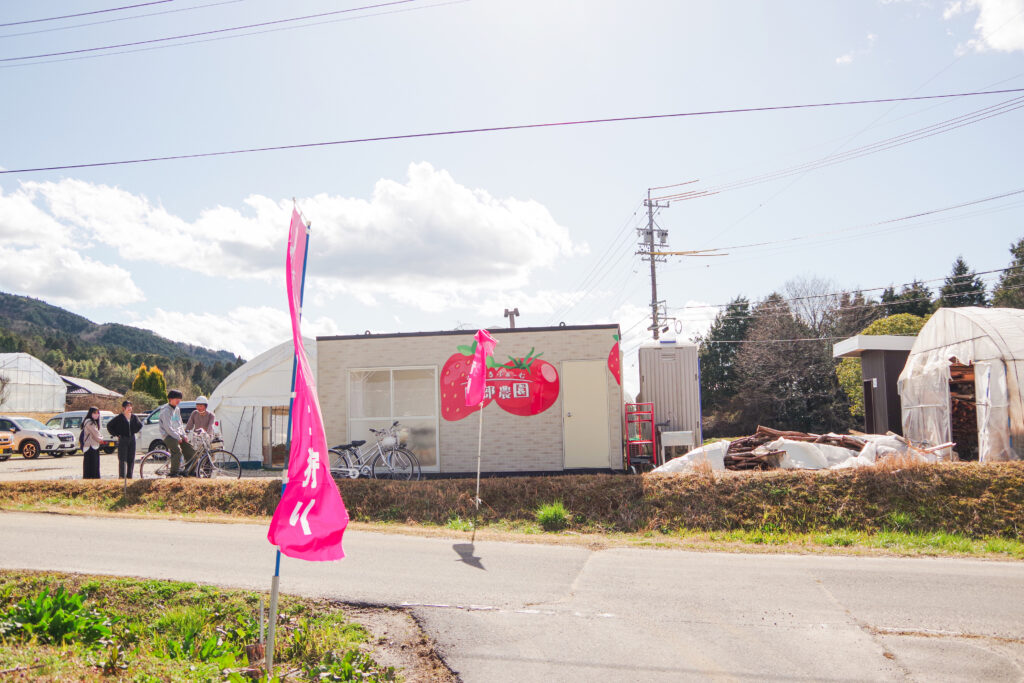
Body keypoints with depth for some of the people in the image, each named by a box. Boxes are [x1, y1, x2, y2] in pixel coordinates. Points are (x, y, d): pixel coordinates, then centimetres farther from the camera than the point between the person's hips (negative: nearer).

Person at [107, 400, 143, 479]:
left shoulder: (134, 417, 7)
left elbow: (139, 425, 24)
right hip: (122, 440, -4)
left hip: (132, 439, 4)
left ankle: (129, 476, 14)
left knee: (131, 460, 6)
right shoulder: (119, 418, -5)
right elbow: (109, 425, 1)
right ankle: (122, 477, -5)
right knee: (122, 460, -7)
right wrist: (115, 434, -3)